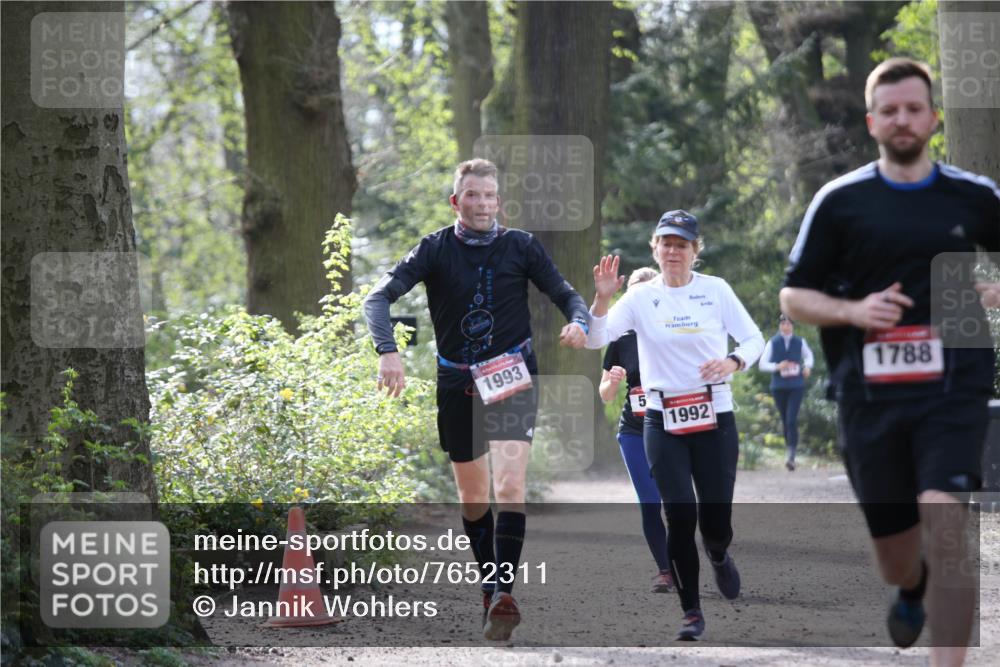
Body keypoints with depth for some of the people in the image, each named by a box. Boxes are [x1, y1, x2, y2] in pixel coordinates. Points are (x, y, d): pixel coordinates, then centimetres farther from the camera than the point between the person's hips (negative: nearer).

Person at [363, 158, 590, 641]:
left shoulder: (521, 246, -1)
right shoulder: (436, 249, -3)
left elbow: (564, 294, 3)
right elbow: (379, 297, -11)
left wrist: (578, 321, -21)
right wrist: (387, 351, -29)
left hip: (512, 377, -2)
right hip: (458, 383, 2)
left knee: (509, 484, -19)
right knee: (472, 496, 10)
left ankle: (503, 595, -24)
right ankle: (491, 587, 28)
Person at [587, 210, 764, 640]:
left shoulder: (716, 290, 2)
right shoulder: (640, 297, 1)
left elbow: (753, 339, 5)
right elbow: (594, 340, -7)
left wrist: (733, 362, -15)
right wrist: (602, 298, -23)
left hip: (715, 417, 0)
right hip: (662, 422, 0)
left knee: (715, 519, -1)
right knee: (680, 516, -6)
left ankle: (719, 556, 38)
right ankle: (692, 612, 7)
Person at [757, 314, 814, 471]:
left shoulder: (800, 342, 3)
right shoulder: (773, 343, 0)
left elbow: (808, 355, 22)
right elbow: (762, 364, 1)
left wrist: (808, 366, 2)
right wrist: (777, 367, -16)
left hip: (796, 387, -1)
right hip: (779, 387, 1)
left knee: (792, 419, -15)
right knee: (785, 421, 8)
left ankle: (791, 455, -19)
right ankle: (789, 449, 27)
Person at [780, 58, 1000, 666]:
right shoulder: (840, 201, 5)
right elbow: (794, 296, 8)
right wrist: (854, 311, -11)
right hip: (870, 396, 1)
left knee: (944, 525, -22)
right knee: (895, 561, 11)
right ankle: (912, 592, 49)